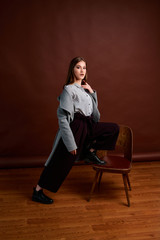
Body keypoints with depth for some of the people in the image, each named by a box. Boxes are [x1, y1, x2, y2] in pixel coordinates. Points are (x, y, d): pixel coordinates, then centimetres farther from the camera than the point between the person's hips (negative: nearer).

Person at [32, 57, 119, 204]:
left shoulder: (85, 88, 11)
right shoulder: (68, 89, -13)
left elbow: (94, 108, 21)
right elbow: (63, 117, -18)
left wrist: (92, 92, 6)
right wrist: (70, 143, -21)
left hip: (88, 126, 8)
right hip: (75, 127, -8)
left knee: (114, 129, 7)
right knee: (61, 162, -3)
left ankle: (90, 153, 13)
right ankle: (37, 191, 11)